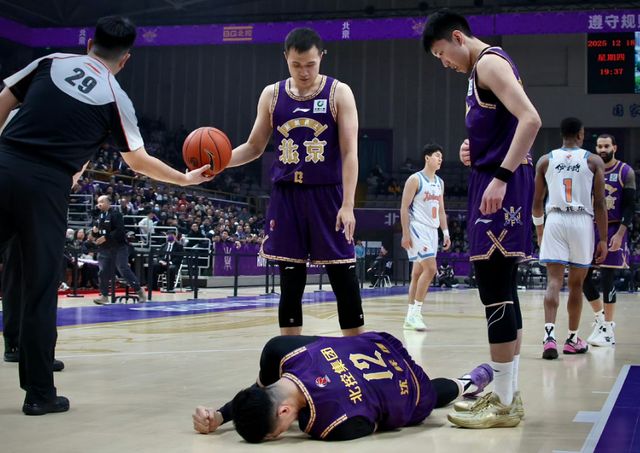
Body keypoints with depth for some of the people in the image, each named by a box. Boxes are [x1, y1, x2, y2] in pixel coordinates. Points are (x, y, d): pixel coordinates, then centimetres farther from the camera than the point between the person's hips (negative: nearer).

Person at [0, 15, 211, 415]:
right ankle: (40, 393, 13)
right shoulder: (116, 98, 5)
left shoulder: (50, 62, 12)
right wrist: (186, 179, 28)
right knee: (40, 290, 7)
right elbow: (139, 161, 14)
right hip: (46, 186, -3)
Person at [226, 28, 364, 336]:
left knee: (344, 279, -1)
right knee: (290, 280, 5)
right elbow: (254, 147, 13)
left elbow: (350, 152, -7)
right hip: (286, 196, 3)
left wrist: (347, 205, -16)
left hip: (327, 195, -2)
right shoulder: (271, 95, 6)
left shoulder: (339, 93, -3)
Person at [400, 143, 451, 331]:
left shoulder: (440, 182, 15)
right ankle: (415, 312, -11)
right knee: (430, 268, -17)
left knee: (418, 272, 8)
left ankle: (410, 316, 12)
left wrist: (446, 233, 12)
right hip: (417, 229, -8)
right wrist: (405, 234, -17)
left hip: (432, 230, 8)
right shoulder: (415, 179, -8)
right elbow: (404, 208, -11)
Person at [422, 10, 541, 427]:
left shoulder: (489, 63, -10)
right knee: (503, 292, 12)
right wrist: (473, 150, 10)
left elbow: (531, 119, -23)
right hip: (494, 182, 11)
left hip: (500, 186, -11)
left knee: (495, 294, -9)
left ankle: (503, 404, -4)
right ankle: (509, 394, 20)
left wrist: (501, 177, -28)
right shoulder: (486, 68, 21)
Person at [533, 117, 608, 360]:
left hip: (555, 220, 1)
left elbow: (537, 202, 11)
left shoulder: (545, 161, 8)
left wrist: (539, 231, 26)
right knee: (576, 284, 11)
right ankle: (573, 339, 23)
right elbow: (599, 204, -1)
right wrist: (603, 239, 3)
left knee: (554, 281, -2)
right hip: (582, 222, -1)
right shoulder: (594, 161, 3)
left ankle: (549, 334, -21)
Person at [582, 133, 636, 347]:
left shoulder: (625, 172, -4)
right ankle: (600, 317, 23)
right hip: (591, 228, 5)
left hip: (613, 230, -5)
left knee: (607, 279, -6)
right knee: (583, 277, 2)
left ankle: (608, 330, 2)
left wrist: (619, 234, -17)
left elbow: (630, 206, -8)